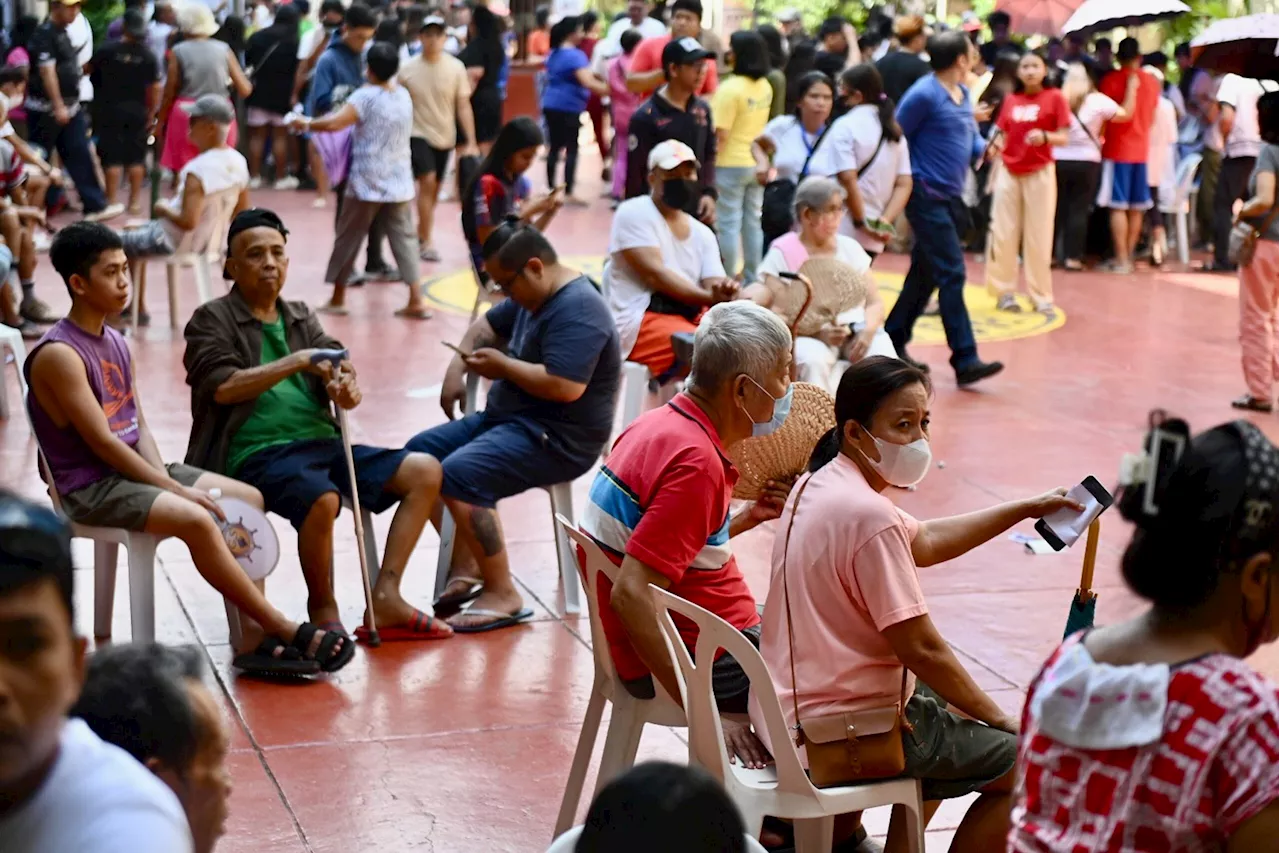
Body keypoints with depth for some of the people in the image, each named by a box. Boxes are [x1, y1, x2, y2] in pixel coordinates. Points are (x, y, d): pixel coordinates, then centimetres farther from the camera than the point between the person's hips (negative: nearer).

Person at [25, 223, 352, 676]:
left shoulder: (114, 342, 11)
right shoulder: (58, 354, -16)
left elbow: (139, 427, 11)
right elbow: (101, 442, -19)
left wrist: (166, 478, -7)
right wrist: (174, 489, -18)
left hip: (134, 468, 9)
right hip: (89, 487, -9)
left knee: (248, 500, -3)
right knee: (196, 519, -30)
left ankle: (254, 637, -12)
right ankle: (284, 632, -20)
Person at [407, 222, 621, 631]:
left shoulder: (577, 309, -20)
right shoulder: (533, 296, 12)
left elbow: (565, 386, -31)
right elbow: (487, 326, 28)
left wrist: (502, 366, -17)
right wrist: (458, 366, 9)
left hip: (556, 440, -11)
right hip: (509, 419, 11)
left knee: (458, 475, -28)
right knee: (420, 452, 6)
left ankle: (502, 594, -19)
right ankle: (465, 565, 1)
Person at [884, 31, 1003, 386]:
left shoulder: (963, 94, 12)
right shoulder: (924, 94, -14)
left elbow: (971, 138, 17)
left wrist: (985, 148, -5)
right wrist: (908, 183, -7)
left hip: (948, 196, 9)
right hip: (927, 195, -9)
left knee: (925, 273, 15)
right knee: (951, 274, -11)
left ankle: (894, 340, 26)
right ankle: (965, 359, -12)